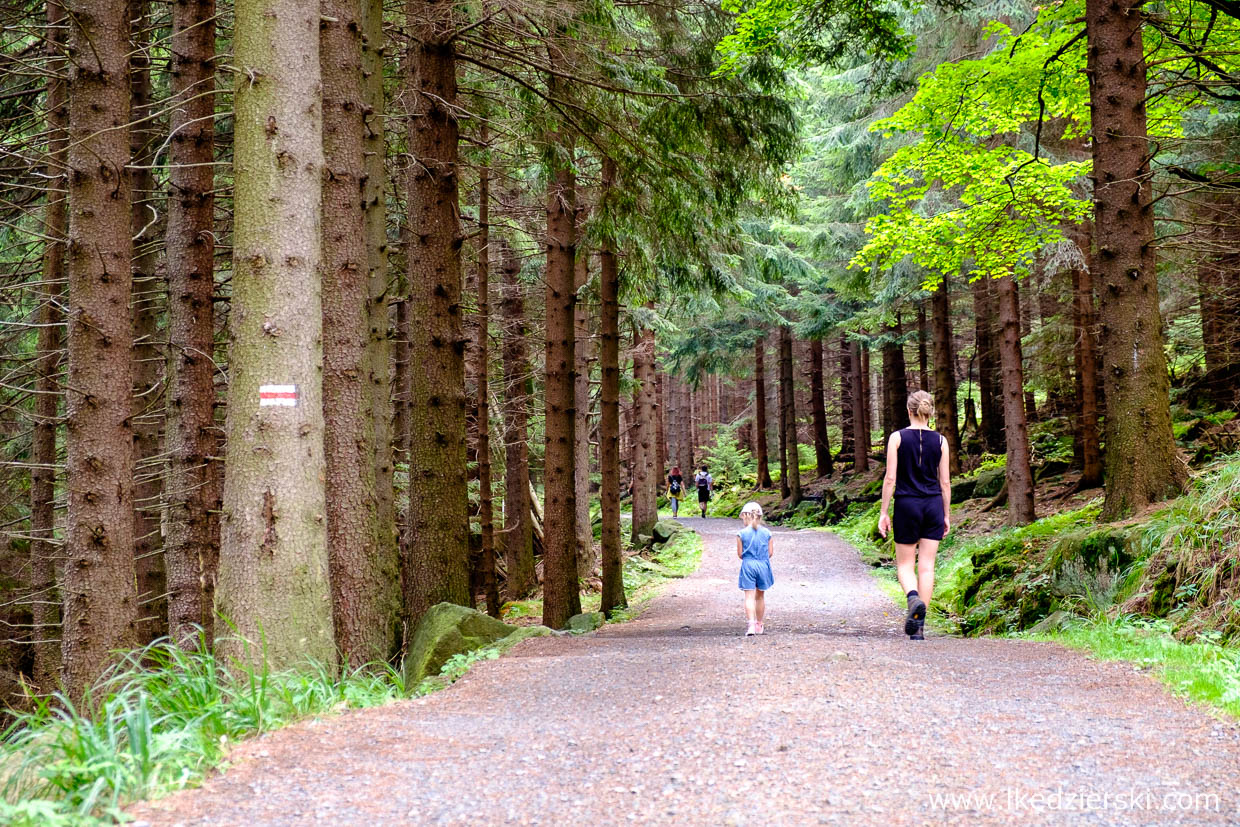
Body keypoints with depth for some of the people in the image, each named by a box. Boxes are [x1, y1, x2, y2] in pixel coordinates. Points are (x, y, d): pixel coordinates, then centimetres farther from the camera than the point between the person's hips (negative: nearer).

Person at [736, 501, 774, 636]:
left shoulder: (742, 534, -7)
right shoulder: (767, 533, 0)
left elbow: (740, 554, -4)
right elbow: (770, 553, 2)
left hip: (748, 565, -3)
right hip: (763, 565, 3)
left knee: (749, 596, -3)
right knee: (760, 596, 16)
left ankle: (751, 625, -18)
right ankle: (759, 625, 26)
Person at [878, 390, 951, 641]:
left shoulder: (897, 437, -5)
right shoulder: (940, 441, 2)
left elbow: (890, 478, -6)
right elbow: (945, 482, 4)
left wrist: (884, 512, -1)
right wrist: (947, 515, 13)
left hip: (907, 505, -2)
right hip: (934, 505, 2)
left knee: (905, 565, 9)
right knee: (926, 566, 4)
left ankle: (913, 598, -22)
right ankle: (919, 626, 1)